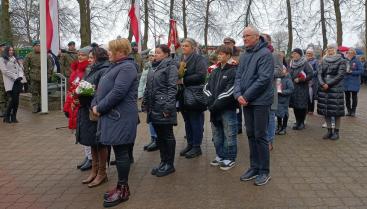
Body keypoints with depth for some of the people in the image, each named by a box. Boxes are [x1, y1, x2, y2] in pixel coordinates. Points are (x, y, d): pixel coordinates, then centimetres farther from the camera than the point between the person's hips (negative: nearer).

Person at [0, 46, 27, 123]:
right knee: (11, 99, -11)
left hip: (18, 82, 5)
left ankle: (14, 117, 7)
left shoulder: (15, 59, 22)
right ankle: (6, 117, 2)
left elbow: (20, 68, 15)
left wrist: (20, 76, -4)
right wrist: (15, 77, -11)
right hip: (10, 82, -5)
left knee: (16, 99, 0)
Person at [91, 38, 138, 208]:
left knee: (121, 152, -1)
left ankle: (123, 189, 11)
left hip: (121, 118, -10)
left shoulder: (127, 68, -14)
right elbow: (102, 88, 19)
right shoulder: (115, 66, 19)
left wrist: (100, 108, -13)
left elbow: (117, 93, -23)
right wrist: (95, 104, 3)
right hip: (112, 116, 10)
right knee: (119, 152, 15)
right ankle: (121, 186, 26)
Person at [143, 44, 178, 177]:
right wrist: (145, 103, 14)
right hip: (154, 107, 8)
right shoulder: (155, 67, 17)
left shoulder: (170, 66, -7)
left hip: (164, 108, -8)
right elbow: (148, 87, 19)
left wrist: (168, 107, -20)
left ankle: (169, 164, 13)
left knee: (167, 136, 2)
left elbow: (172, 88, -15)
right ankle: (163, 162, 26)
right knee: (159, 136, 14)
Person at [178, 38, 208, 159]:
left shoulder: (199, 59, -6)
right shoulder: (181, 60, 15)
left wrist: (183, 80, -17)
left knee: (196, 121, 0)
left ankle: (197, 147, 9)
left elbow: (201, 75, -18)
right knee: (187, 121, 13)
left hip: (195, 95, -7)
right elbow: (177, 74, 22)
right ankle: (190, 144, 24)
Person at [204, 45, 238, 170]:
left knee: (229, 135, 2)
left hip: (228, 108, -7)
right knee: (216, 135, 14)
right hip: (215, 108, 7)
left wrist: (217, 104, -16)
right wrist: (210, 102, -6)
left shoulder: (233, 71, -7)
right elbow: (207, 87, 10)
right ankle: (220, 156, 28)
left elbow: (230, 91, -16)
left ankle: (230, 158, 13)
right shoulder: (215, 71, 16)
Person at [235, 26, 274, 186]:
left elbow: (264, 79, -17)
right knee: (251, 135, 12)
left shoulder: (265, 54, -9)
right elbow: (238, 77, 10)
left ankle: (264, 171, 12)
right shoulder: (244, 55, 13)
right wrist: (238, 94, -7)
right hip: (246, 101, 7)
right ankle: (254, 167, 24)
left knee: (260, 136, -1)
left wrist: (246, 96, -16)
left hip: (260, 102, -7)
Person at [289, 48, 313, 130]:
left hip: (302, 88, -5)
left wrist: (299, 80, -16)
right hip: (293, 88, 5)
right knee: (295, 106, 5)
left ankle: (302, 122, 11)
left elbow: (310, 75, -12)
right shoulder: (291, 63, 12)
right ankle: (297, 121, 17)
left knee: (302, 106, -2)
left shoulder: (305, 64, -6)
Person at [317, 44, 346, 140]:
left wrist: (328, 84, -14)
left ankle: (336, 132, 9)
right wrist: (322, 84, -11)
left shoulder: (341, 61, 0)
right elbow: (319, 74, 7)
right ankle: (329, 130, 17)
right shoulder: (323, 61, 13)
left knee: (336, 111, -2)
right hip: (323, 89, 4)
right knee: (325, 110, 6)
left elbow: (340, 75, -9)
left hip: (336, 89, -4)